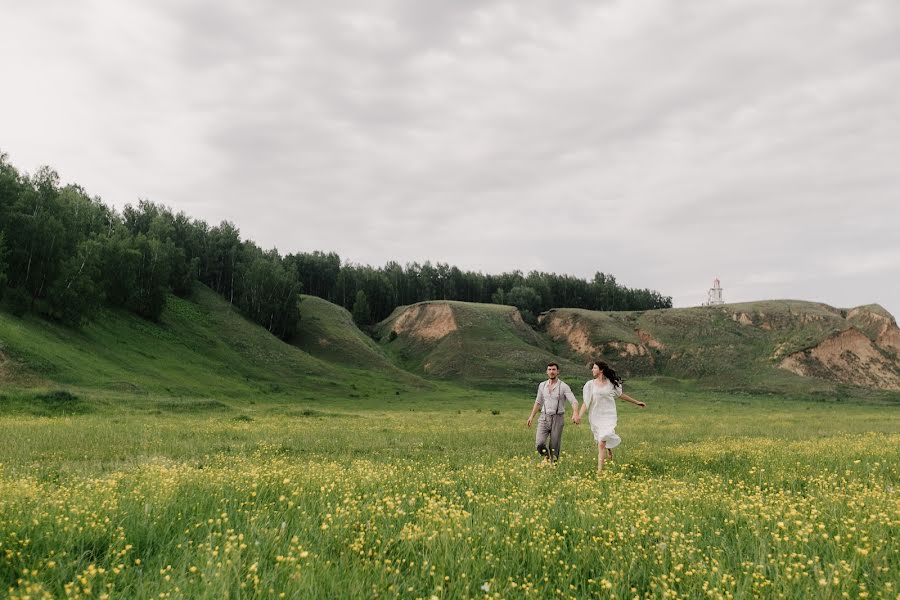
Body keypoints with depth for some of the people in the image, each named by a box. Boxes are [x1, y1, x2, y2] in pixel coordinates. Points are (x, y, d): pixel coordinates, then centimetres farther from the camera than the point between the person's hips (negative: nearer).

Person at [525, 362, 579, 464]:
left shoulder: (563, 386, -6)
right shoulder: (542, 385, 8)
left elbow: (574, 402, -17)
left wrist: (575, 414, -36)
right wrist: (531, 417, 19)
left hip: (557, 419, -3)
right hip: (544, 418, 3)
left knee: (554, 447, 0)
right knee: (539, 443, -13)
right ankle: (546, 457, 15)